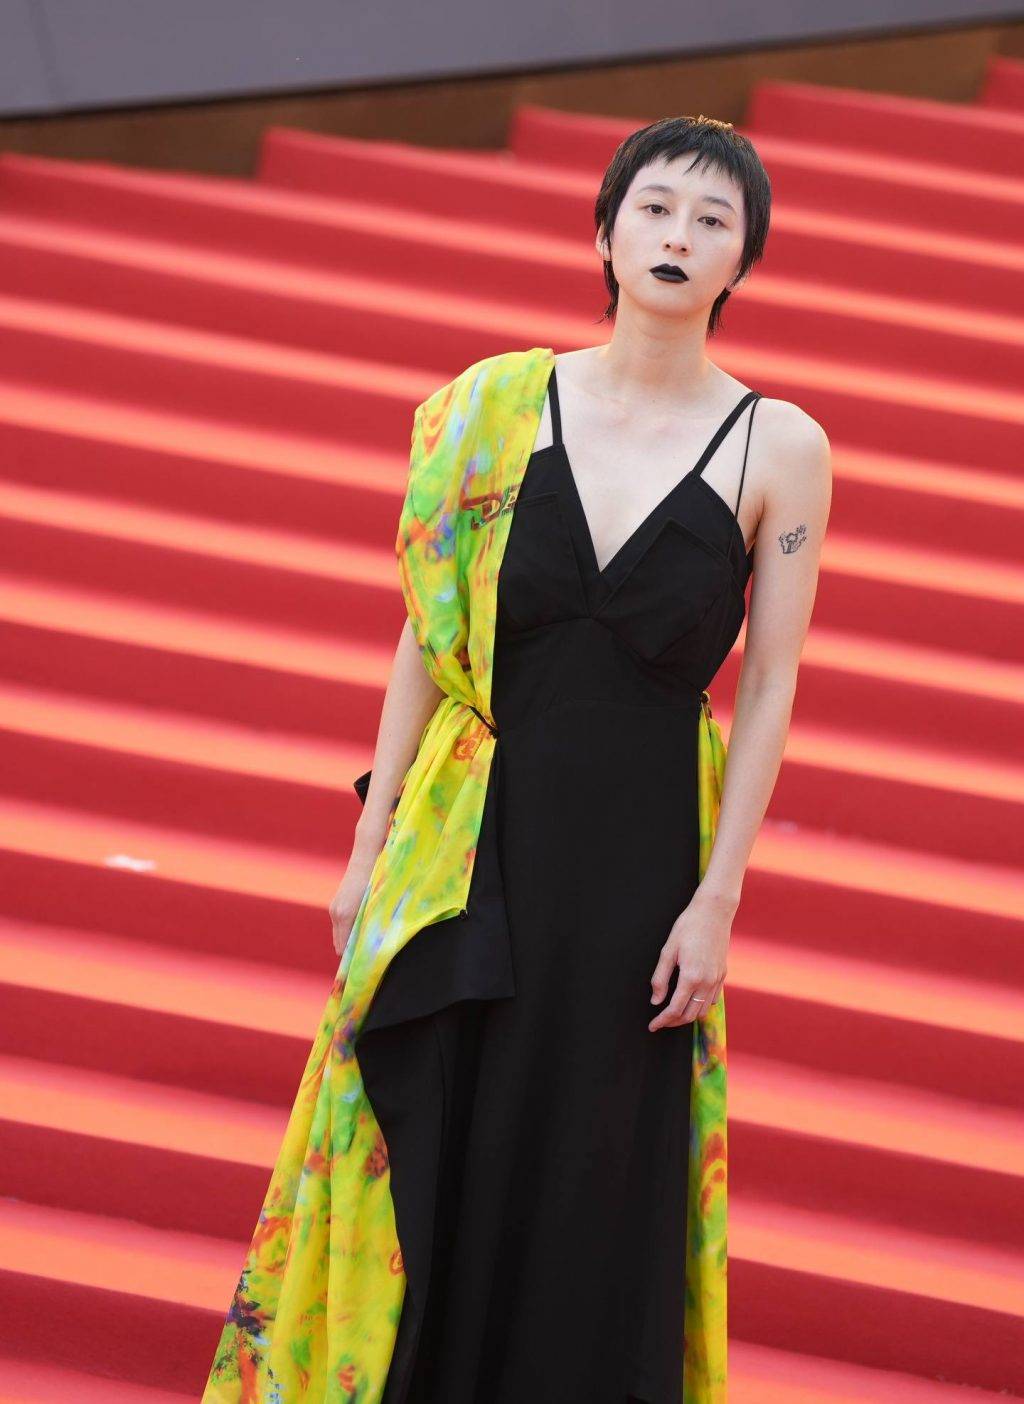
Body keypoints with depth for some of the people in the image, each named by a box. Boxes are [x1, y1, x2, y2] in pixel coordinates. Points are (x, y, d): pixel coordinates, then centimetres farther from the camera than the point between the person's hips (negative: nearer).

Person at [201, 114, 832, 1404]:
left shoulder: (778, 449, -5)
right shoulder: (500, 406, 0)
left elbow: (770, 687, -4)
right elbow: (428, 635, 4)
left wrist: (716, 901, -7)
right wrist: (371, 850, 4)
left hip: (640, 854, -1)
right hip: (472, 840, 1)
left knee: (589, 1187, 8)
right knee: (422, 1160, 7)